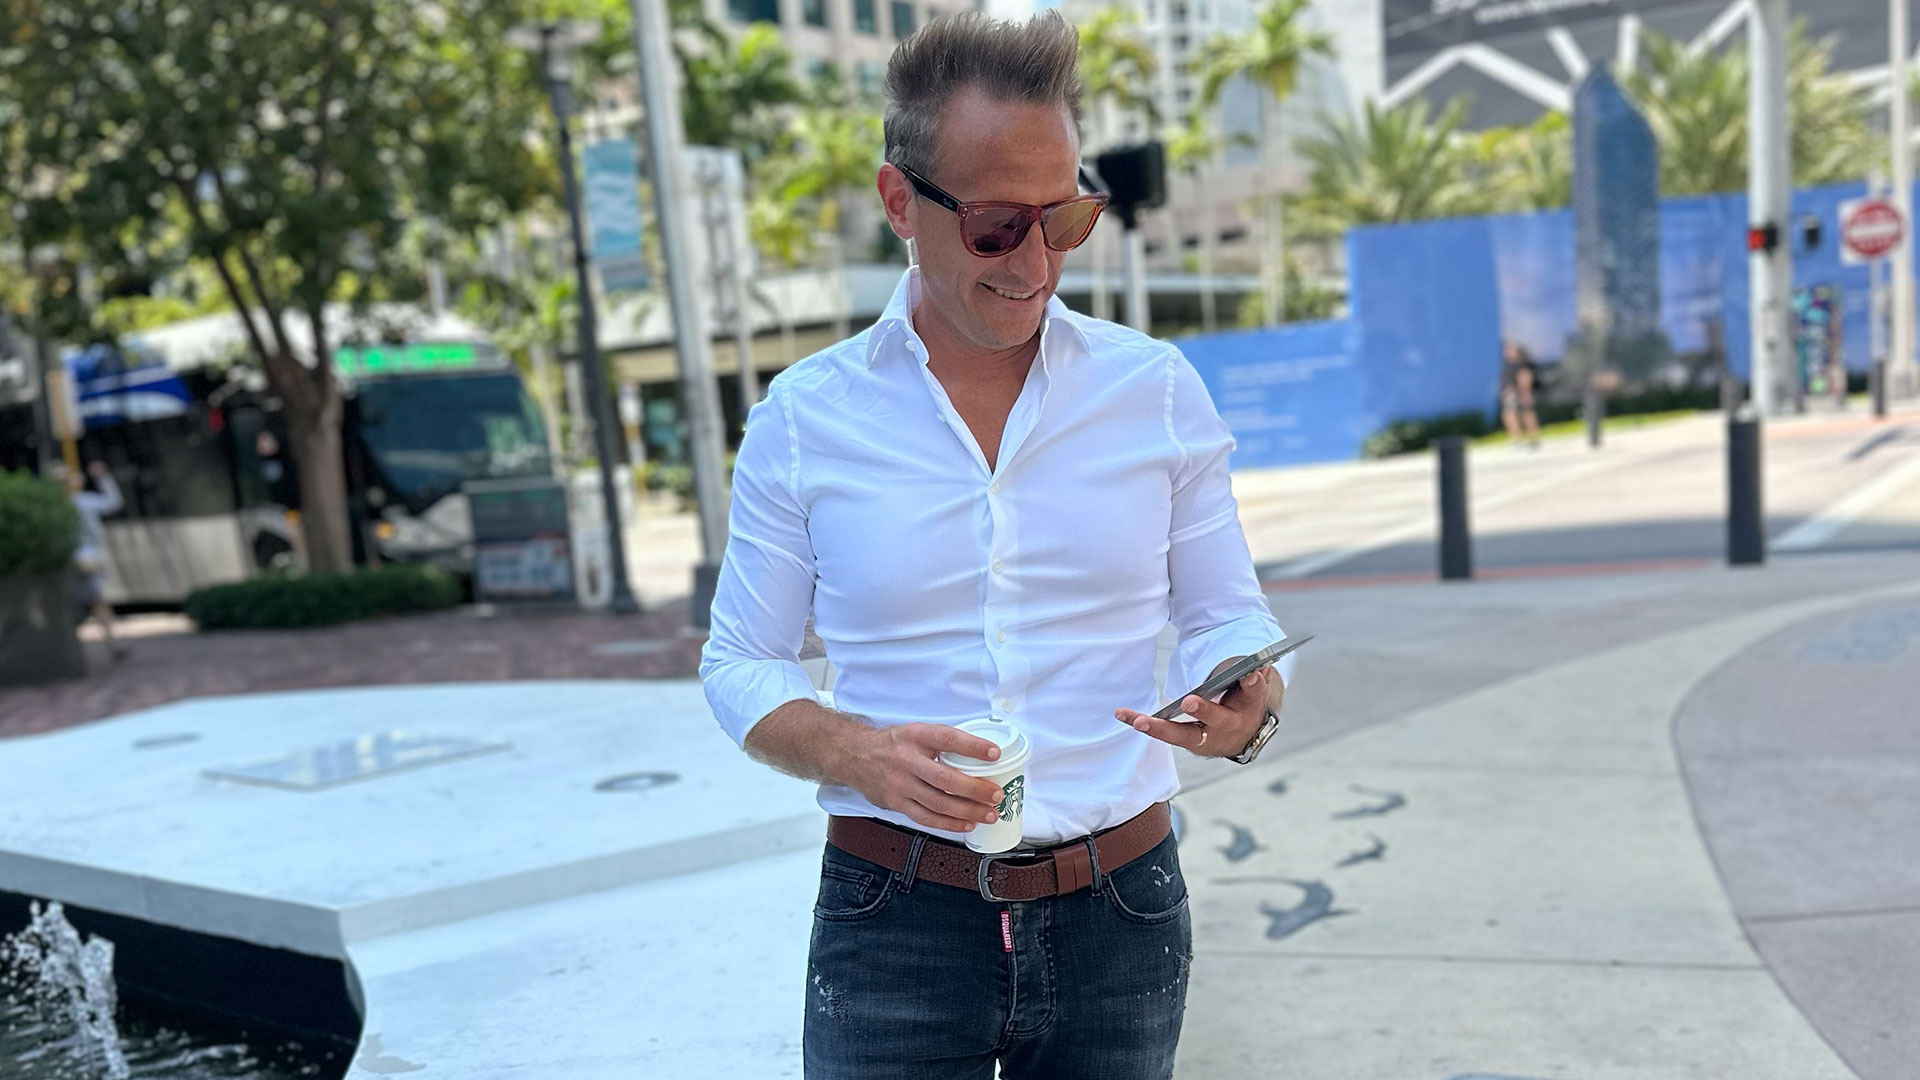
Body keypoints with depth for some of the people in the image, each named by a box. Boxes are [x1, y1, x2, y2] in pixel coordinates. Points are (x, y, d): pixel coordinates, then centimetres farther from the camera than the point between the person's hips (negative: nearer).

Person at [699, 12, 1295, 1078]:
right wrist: (857, 753, -17)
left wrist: (1250, 703, -16)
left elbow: (1225, 616, 6)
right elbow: (741, 667, 3)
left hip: (1121, 919, 2)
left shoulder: (1157, 389, 0)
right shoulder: (801, 419, -3)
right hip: (894, 927, -1)